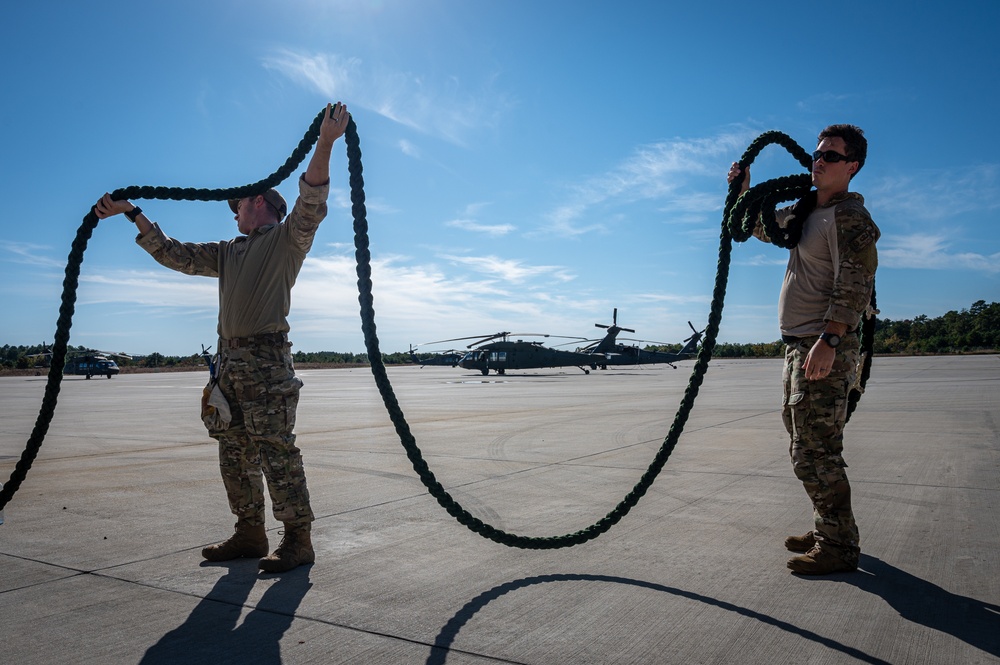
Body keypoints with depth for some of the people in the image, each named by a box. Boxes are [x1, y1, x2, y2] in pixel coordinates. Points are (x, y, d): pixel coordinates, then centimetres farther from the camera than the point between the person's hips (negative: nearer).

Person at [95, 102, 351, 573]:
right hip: (230, 361, 8)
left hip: (267, 361, -8)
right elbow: (174, 254, 29)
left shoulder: (286, 239, 3)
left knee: (276, 450, -10)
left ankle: (298, 539, -5)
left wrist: (325, 144, -26)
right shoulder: (228, 253, 25)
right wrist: (132, 215, 28)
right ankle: (250, 534, 19)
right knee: (234, 454, 10)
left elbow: (311, 203, -14)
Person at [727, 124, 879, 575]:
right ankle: (827, 531, 28)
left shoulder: (850, 217, -12)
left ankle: (839, 546, 2)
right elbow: (763, 227, 33)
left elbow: (854, 288, -21)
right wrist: (745, 190, 17)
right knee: (809, 447, 17)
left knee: (815, 453, -9)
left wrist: (828, 341, -28)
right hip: (798, 346, 10)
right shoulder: (805, 210, 17)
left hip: (825, 349, -10)